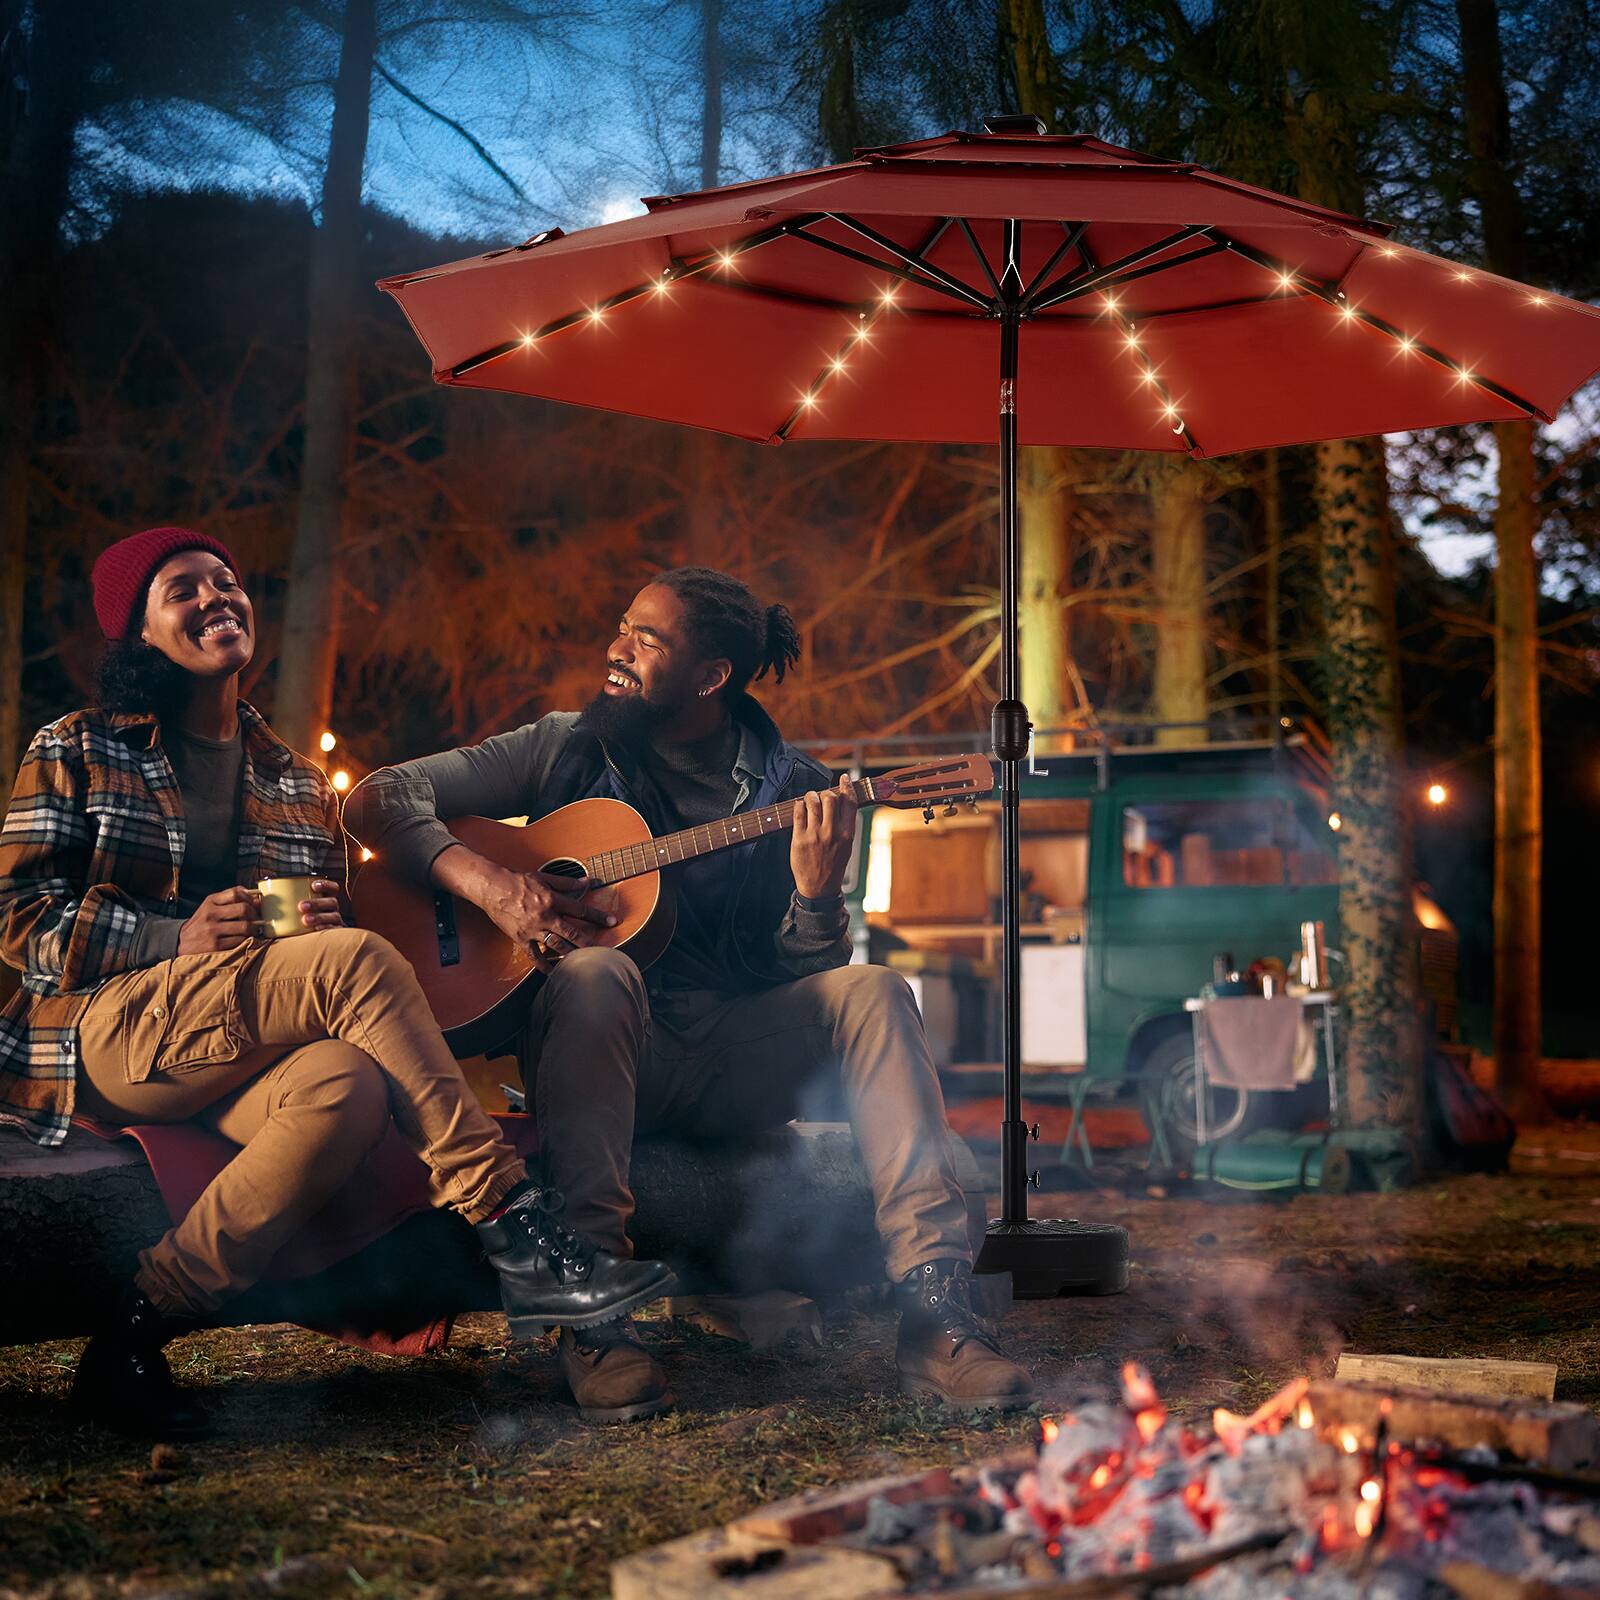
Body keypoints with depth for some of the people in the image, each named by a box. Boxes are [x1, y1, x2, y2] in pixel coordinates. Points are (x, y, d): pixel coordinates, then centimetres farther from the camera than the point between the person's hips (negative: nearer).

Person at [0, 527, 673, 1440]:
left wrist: (327, 919, -5)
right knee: (359, 959, -31)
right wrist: (178, 937, -15)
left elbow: (331, 934, 21)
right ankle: (515, 1231, -32)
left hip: (245, 1050, 4)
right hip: (110, 1024, -4)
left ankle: (145, 1328, -28)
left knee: (351, 1089, -36)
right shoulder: (78, 753, 10)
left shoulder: (298, 785, 22)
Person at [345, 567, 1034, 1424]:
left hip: (736, 1064, 2)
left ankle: (933, 1306, -30)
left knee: (871, 991, -23)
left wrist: (818, 895, -20)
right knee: (597, 972, -34)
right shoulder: (567, 749, 5)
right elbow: (377, 798, -1)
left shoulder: (792, 791, 6)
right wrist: (486, 882, -17)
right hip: (596, 1053, -1)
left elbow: (810, 977, 2)